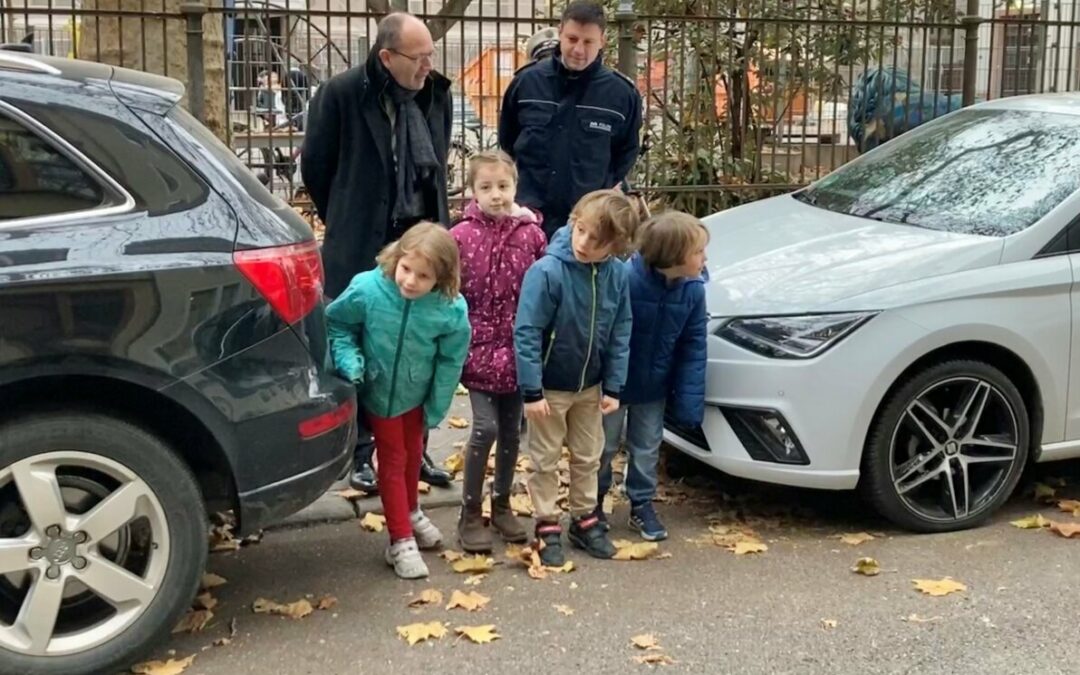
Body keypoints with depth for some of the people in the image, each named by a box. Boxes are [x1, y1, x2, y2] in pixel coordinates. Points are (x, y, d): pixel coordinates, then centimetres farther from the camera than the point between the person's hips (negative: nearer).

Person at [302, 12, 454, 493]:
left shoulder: (437, 94, 2)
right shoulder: (341, 94, -13)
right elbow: (315, 167, -1)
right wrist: (347, 223, 8)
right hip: (361, 249, -4)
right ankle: (361, 451, 19)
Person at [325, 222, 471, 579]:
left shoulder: (451, 310, -28)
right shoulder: (367, 289, -30)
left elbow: (450, 362, -13)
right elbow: (336, 322, -11)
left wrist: (436, 409, -6)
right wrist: (348, 359, -25)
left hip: (417, 393, 2)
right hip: (378, 392, -2)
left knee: (413, 454, 25)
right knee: (393, 460, 9)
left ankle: (411, 512, 51)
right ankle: (401, 540, 22)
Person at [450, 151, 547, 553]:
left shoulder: (531, 234, -2)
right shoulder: (461, 236, -7)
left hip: (519, 350, 3)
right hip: (478, 348, -3)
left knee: (511, 430, 12)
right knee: (485, 426, -8)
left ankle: (502, 504, 30)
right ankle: (470, 513, 7)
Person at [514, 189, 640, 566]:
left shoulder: (618, 275, -13)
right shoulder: (547, 272, -27)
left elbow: (620, 334, -3)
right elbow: (526, 334, -22)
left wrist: (613, 386, -3)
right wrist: (532, 391, -21)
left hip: (590, 386, 4)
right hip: (550, 387, -4)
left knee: (588, 457, 19)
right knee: (546, 460, 12)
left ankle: (585, 519, 37)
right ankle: (547, 526, 27)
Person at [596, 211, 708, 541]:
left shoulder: (693, 290, -14)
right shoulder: (626, 280, -31)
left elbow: (693, 347, -6)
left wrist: (689, 399, -9)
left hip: (654, 387, 4)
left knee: (647, 449, 18)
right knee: (604, 446, 15)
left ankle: (642, 506, 36)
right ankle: (593, 502, 36)